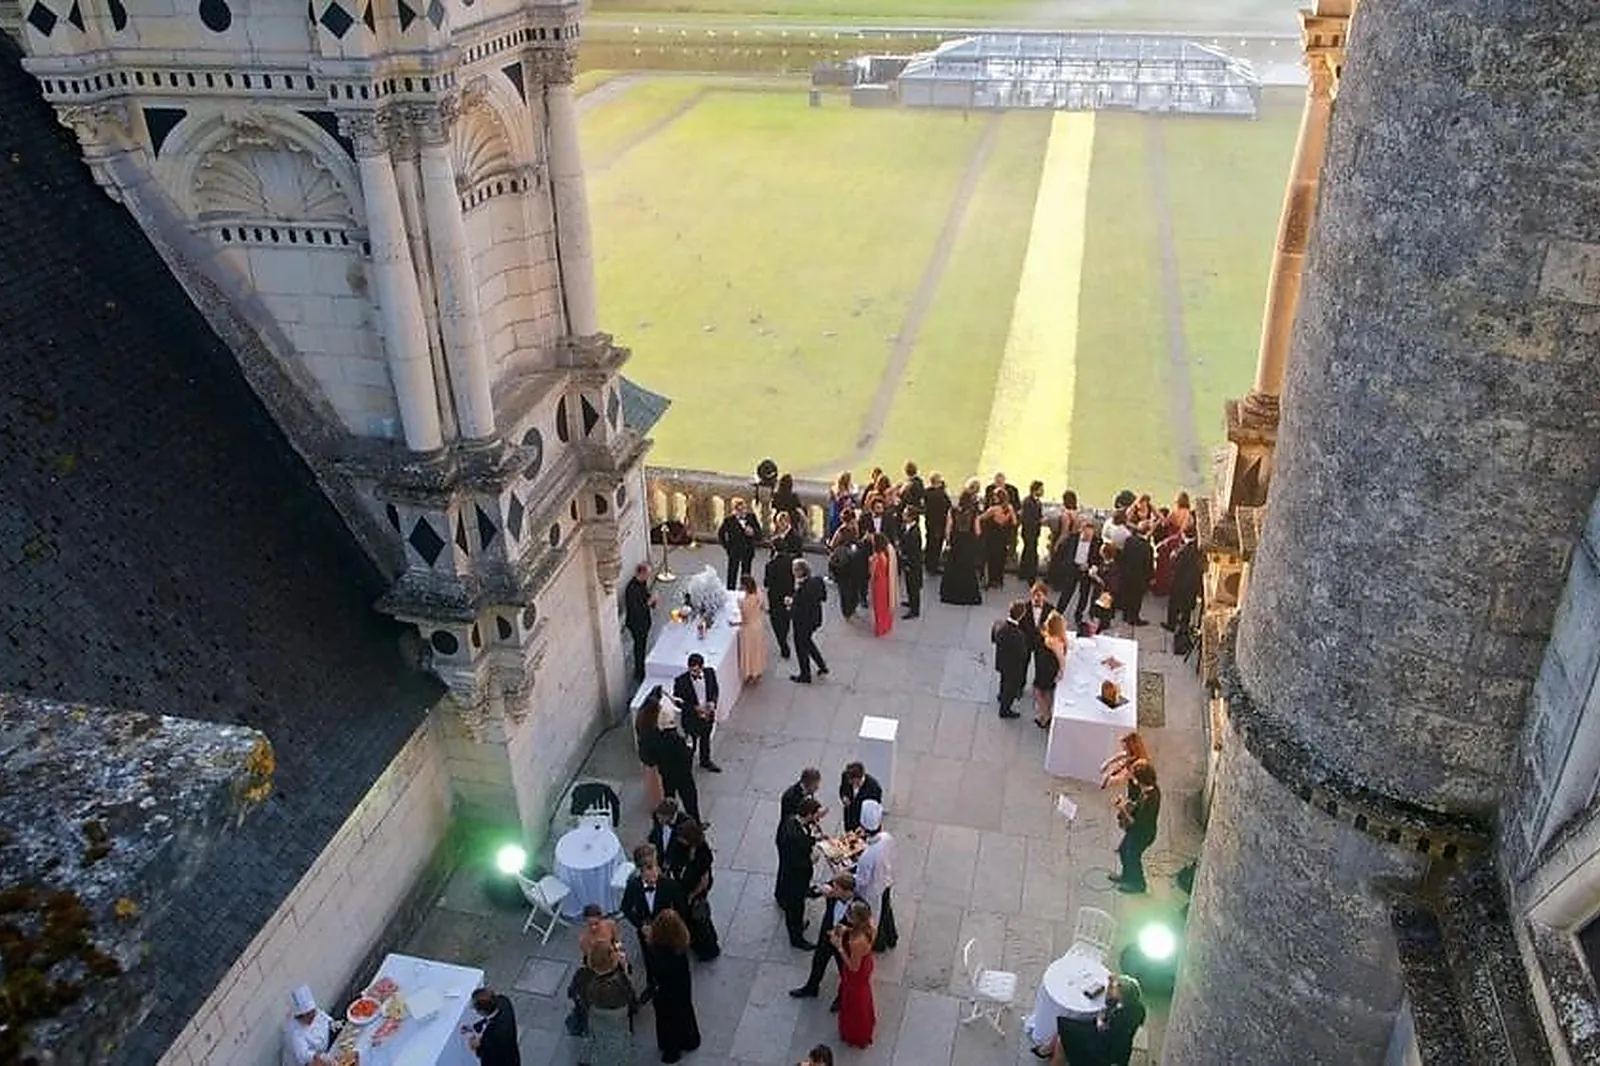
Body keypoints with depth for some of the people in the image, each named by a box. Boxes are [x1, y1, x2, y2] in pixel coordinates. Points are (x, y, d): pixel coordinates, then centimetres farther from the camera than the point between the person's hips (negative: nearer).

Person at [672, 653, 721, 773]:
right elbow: (677, 700, -15)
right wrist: (694, 708, -24)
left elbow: (715, 689, 2)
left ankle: (705, 761, 52)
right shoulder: (681, 681, -26)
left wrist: (713, 702, -17)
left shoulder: (710, 673, -15)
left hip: (708, 714, 5)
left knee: (706, 739, 28)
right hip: (691, 718, -5)